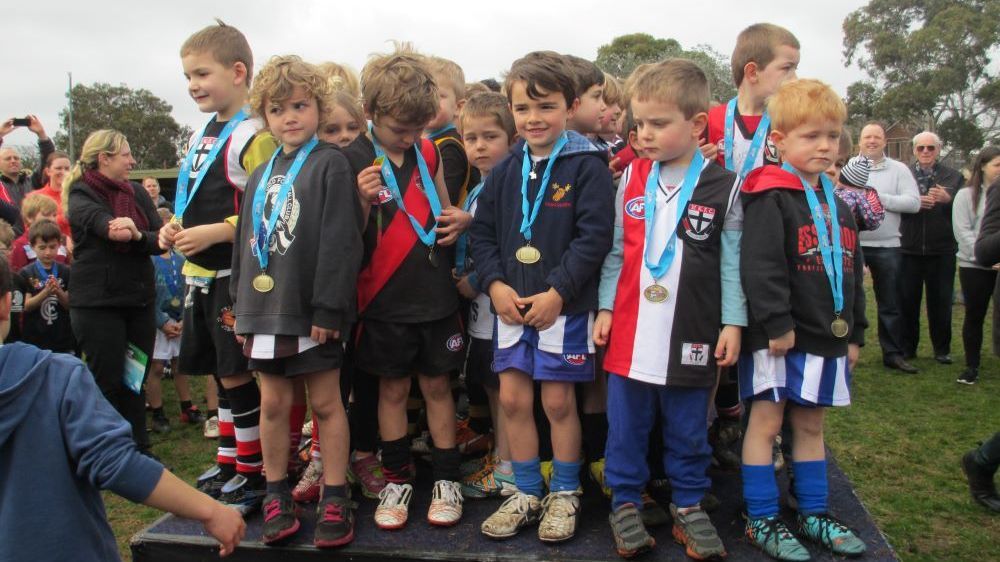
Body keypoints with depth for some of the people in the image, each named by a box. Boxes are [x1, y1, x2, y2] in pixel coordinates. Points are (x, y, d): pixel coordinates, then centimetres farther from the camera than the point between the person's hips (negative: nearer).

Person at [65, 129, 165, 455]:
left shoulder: (137, 193, 9)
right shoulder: (80, 194, -4)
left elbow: (159, 241, -3)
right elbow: (99, 221, -27)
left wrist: (137, 235, -25)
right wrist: (113, 229, -49)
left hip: (139, 299, 5)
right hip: (97, 302, -5)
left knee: (136, 379, 11)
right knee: (107, 380, -1)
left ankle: (138, 447, 23)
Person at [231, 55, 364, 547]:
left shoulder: (329, 164, -6)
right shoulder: (260, 175, 14)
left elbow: (340, 241, -14)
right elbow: (244, 244, 17)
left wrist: (328, 307, -18)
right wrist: (241, 308, 13)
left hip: (312, 310, -6)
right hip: (266, 309, 6)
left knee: (325, 401, 5)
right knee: (273, 403, 12)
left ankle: (335, 499, 16)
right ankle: (277, 496, 27)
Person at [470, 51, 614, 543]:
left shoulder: (587, 166, -7)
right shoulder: (507, 170, 8)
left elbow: (595, 236, -14)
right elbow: (483, 232, 9)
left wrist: (557, 293, -18)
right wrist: (495, 284, -6)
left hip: (563, 305, -5)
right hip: (510, 304, 5)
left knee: (558, 401, 5)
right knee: (512, 399, 8)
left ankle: (564, 495, 24)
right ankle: (527, 494, 26)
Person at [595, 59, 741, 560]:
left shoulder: (723, 188, -3)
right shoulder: (631, 179, 4)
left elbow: (732, 263, 0)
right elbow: (615, 250, 8)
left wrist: (732, 322, -2)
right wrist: (605, 307, 4)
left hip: (692, 335, -2)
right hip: (630, 329, 2)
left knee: (688, 430, 13)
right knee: (625, 427, 11)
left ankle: (688, 507, 31)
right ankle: (625, 504, 28)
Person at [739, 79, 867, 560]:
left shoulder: (838, 206, 13)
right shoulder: (771, 198, -12)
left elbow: (853, 273, 18)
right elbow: (761, 267, -20)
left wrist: (854, 333, 16)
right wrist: (777, 324, -22)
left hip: (826, 338, 8)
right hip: (778, 337, -7)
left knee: (810, 423, 17)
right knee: (766, 420, 1)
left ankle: (814, 514, 29)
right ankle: (761, 521, 12)